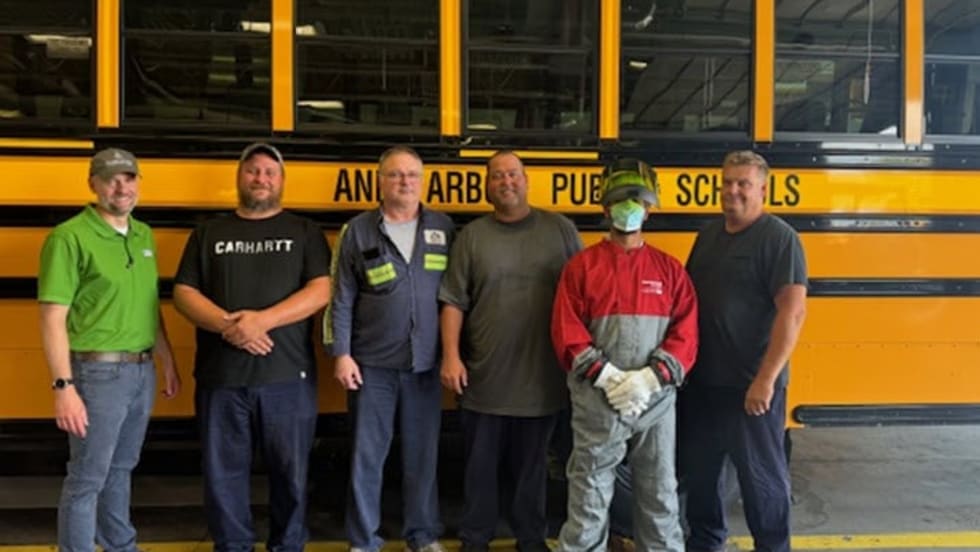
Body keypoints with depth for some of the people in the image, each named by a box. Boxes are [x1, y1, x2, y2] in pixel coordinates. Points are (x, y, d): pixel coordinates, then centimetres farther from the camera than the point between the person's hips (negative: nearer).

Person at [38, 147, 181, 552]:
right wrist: (63, 386, -20)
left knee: (120, 469, 21)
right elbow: (53, 319, -15)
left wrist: (168, 362, 17)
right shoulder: (70, 238, -13)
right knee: (87, 478, 3)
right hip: (98, 373, -7)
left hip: (142, 371, 7)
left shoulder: (144, 236, 9)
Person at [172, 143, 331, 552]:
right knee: (223, 471, 8)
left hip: (288, 376, -1)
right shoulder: (209, 233, 12)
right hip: (220, 376, 2)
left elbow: (322, 290, -5)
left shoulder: (305, 232, 7)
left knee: (290, 471, 7)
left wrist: (263, 319, -18)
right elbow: (183, 293, 6)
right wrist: (226, 325, -14)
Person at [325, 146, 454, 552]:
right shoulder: (358, 231, -1)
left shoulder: (443, 229, 4)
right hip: (372, 364, -1)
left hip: (426, 364, 2)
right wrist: (341, 354, -6)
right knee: (366, 454, 7)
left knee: (423, 453, 12)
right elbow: (341, 300, -1)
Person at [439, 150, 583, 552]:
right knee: (481, 464, 12)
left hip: (541, 376, 1)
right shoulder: (472, 236, 1)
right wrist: (451, 356, -9)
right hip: (484, 376, 0)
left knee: (532, 463, 15)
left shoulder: (560, 229, 2)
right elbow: (453, 302, -1)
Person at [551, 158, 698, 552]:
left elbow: (686, 334, 1)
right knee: (589, 494, 6)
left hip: (656, 402, 2)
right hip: (597, 403, -2)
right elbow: (567, 334, -6)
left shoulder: (670, 268, 6)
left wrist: (649, 378, -13)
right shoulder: (581, 265, 0)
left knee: (660, 494, 14)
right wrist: (607, 377, -15)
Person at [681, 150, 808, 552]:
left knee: (761, 474, 8)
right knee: (697, 468, 17)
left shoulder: (779, 238, -11)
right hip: (702, 379, 7)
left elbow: (793, 310, -19)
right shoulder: (708, 234, 10)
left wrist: (766, 379, -23)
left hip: (751, 384, -6)